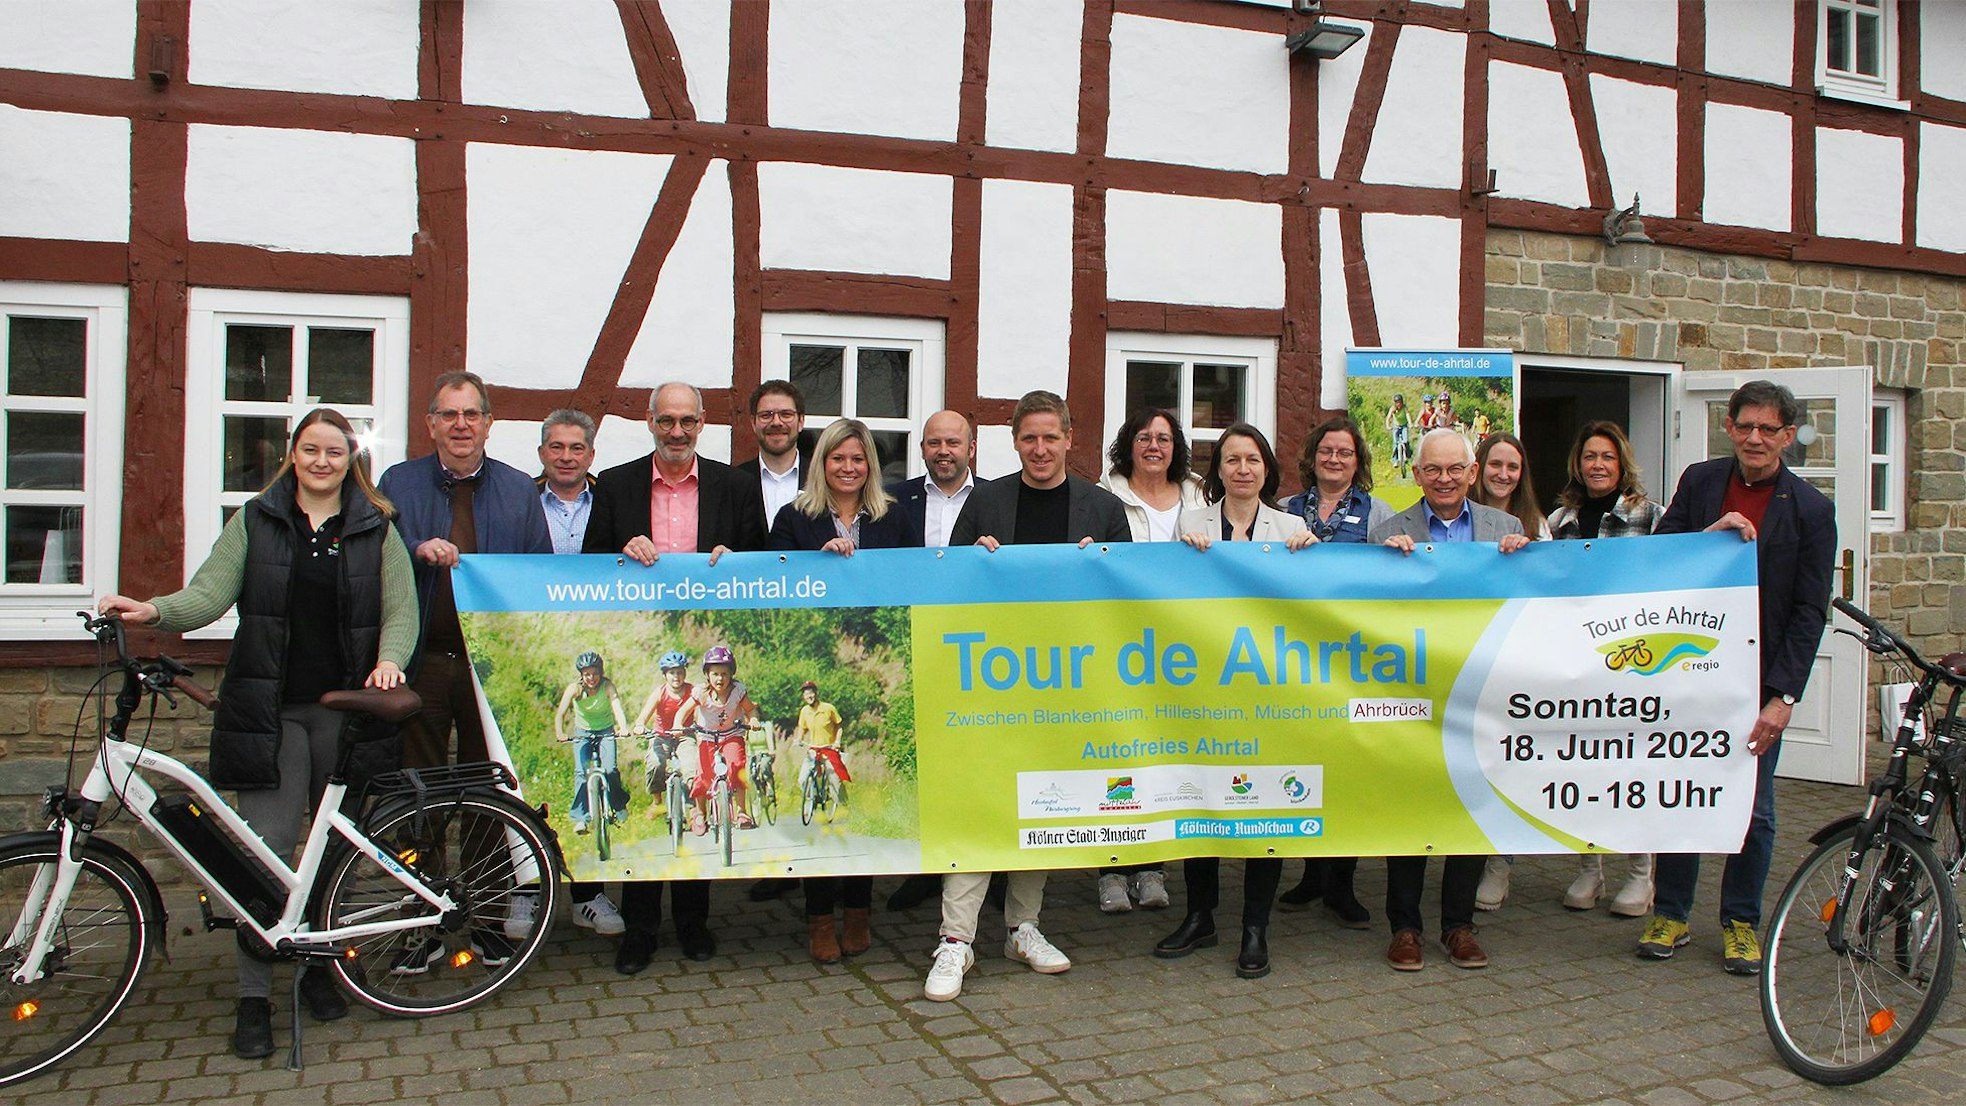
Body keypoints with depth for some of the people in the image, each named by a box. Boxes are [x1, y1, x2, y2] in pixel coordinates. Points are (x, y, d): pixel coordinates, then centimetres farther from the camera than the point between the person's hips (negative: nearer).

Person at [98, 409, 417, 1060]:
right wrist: (154, 610, -21)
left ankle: (319, 965, 25)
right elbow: (211, 593, -2)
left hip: (346, 708, 1)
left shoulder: (376, 529, 9)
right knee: (265, 848, -5)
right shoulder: (255, 521, 9)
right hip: (269, 709, -1)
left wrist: (388, 659, -16)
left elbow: (401, 608, 3)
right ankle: (254, 996, 3)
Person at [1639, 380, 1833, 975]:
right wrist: (1711, 534, -16)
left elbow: (1809, 612, -6)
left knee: (1752, 808, 7)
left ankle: (1740, 922, 23)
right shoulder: (1699, 481, 4)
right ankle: (1670, 915, 22)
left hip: (1758, 679, -1)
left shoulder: (1810, 508, -3)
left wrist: (1783, 697, -12)